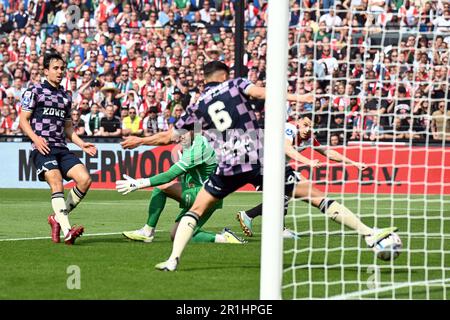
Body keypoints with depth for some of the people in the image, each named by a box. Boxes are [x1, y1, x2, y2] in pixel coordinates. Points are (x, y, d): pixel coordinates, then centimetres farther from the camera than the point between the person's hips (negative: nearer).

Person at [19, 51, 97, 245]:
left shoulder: (66, 97, 22)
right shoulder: (34, 92, 4)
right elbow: (23, 120, 0)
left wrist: (82, 144, 13)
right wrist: (36, 138, -16)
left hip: (61, 148, 6)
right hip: (42, 148, -6)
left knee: (85, 179, -13)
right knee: (56, 183, -26)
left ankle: (58, 218, 2)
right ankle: (67, 231, -36)